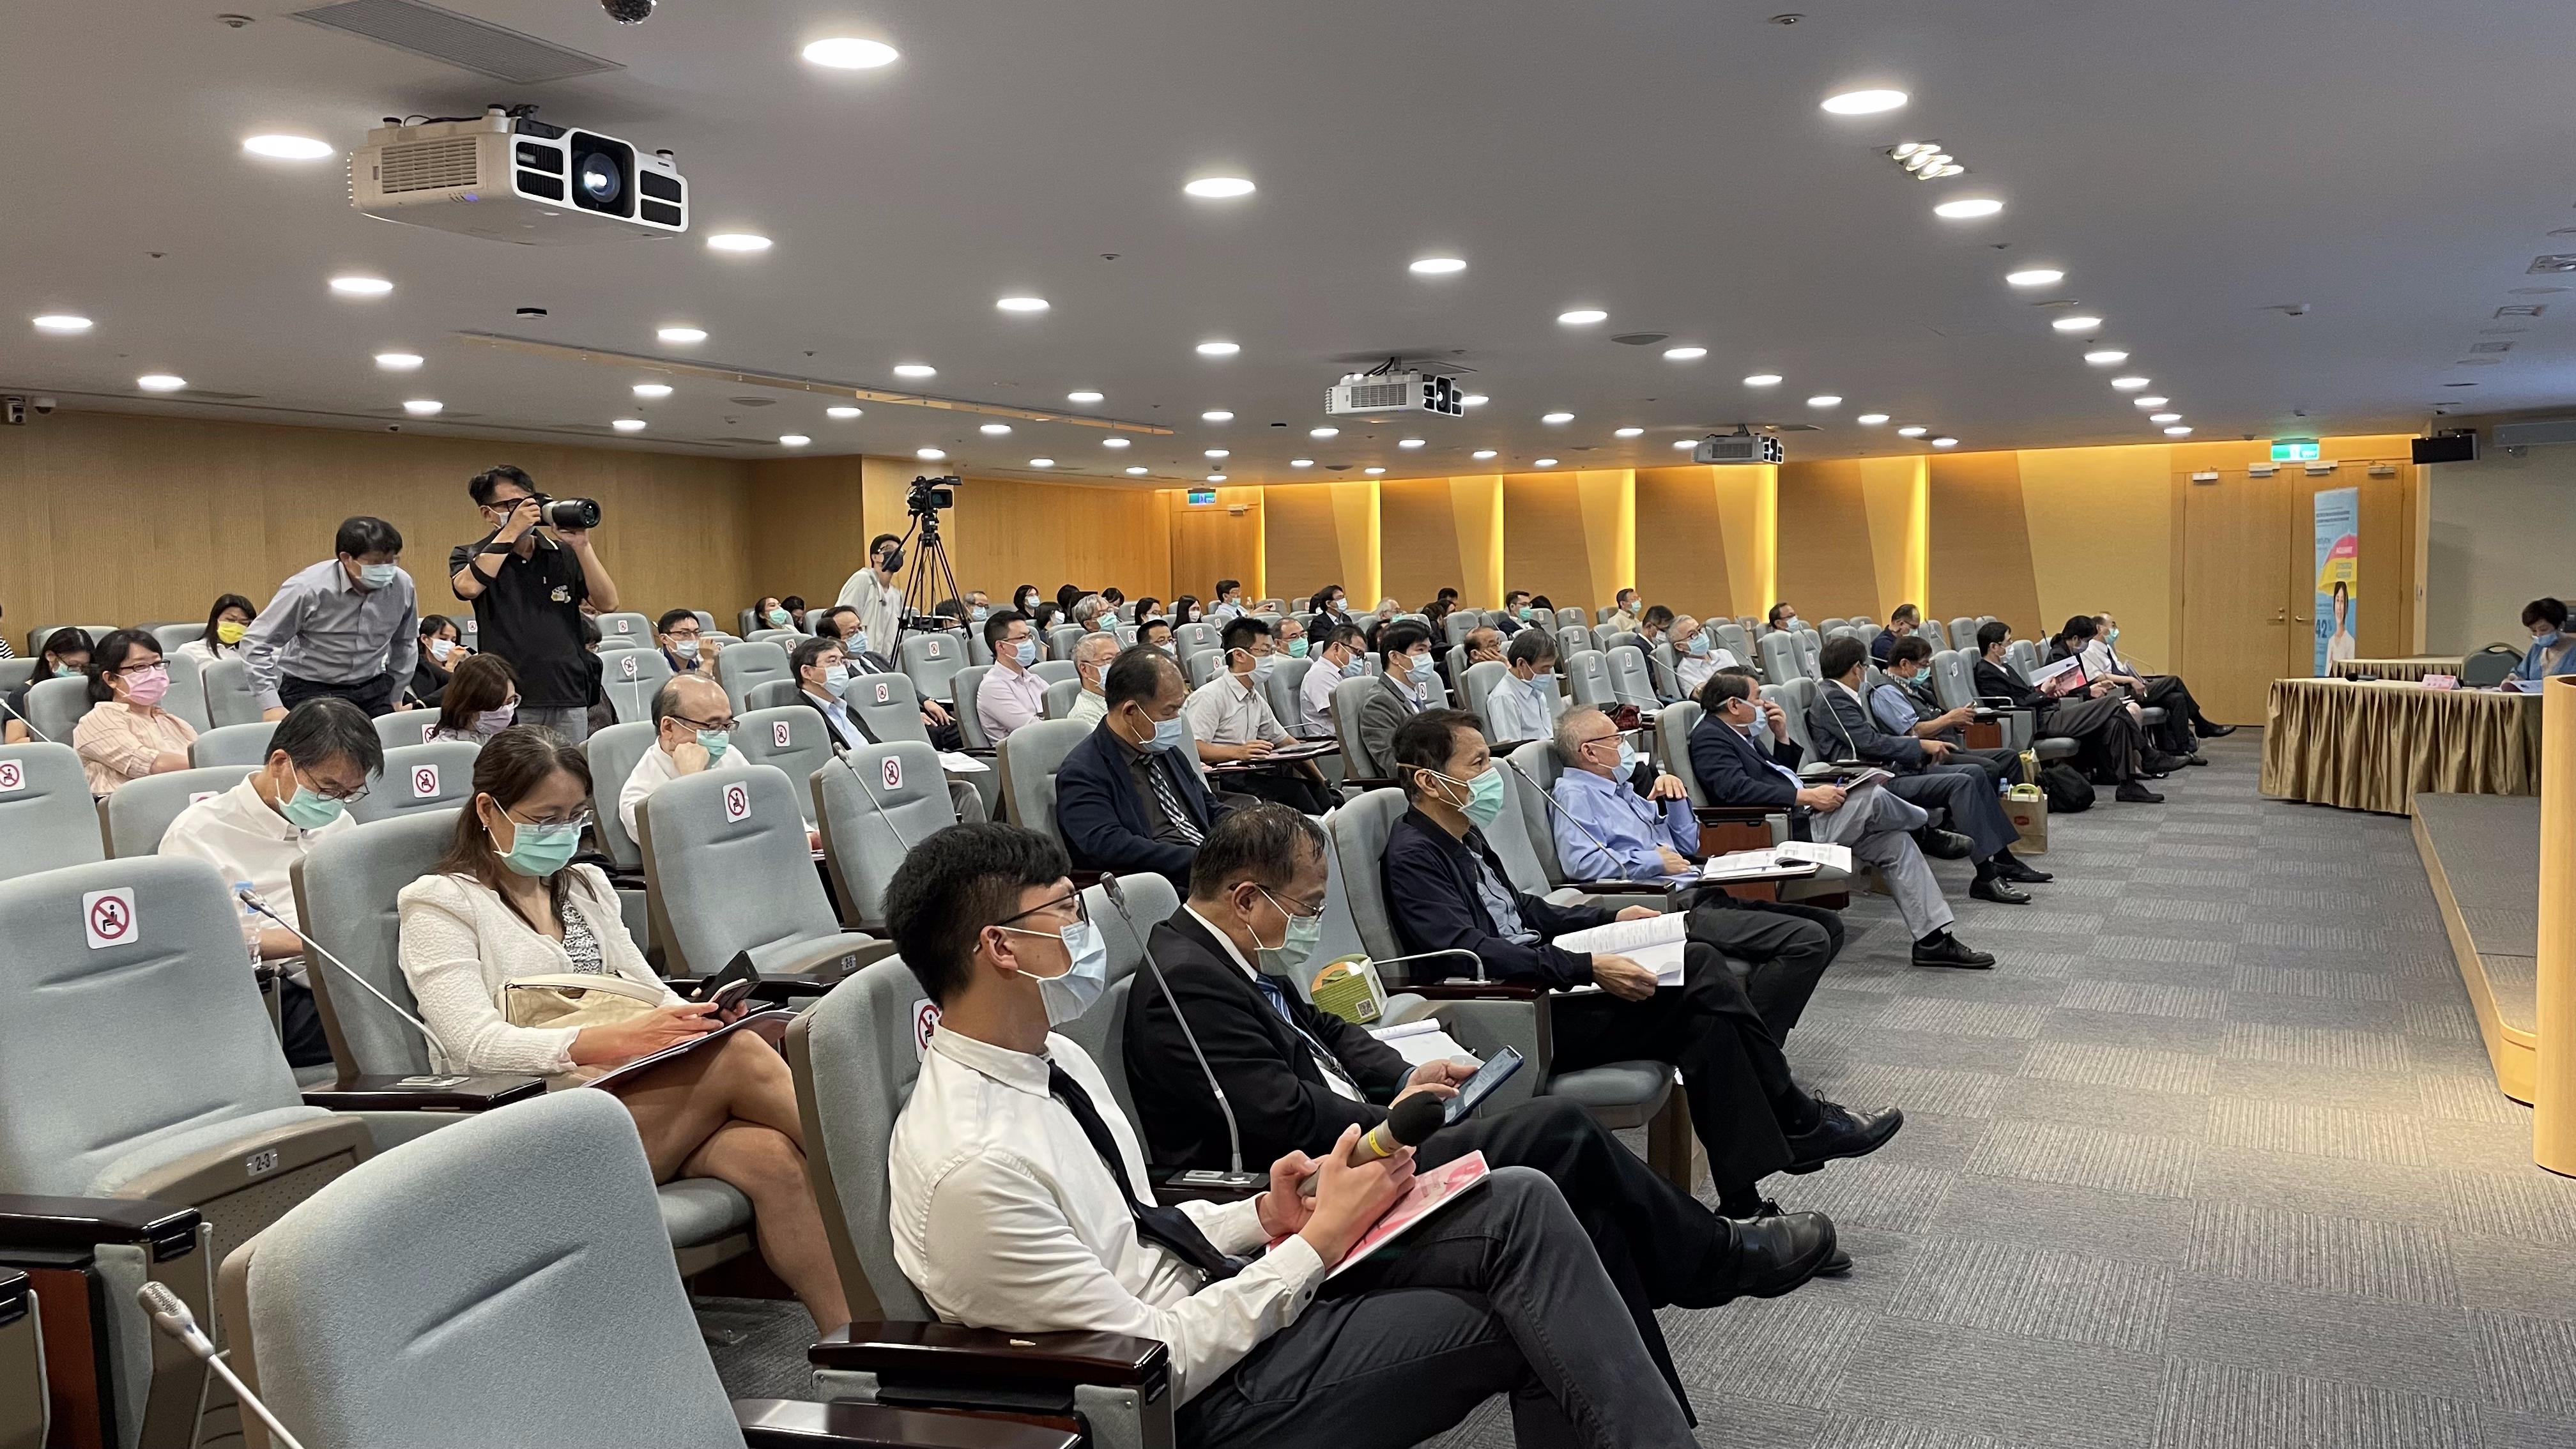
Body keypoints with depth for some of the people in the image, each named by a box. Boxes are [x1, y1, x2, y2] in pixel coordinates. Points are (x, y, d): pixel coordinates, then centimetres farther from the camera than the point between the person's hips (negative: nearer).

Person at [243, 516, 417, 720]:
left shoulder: (402, 585, -4)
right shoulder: (308, 589, -18)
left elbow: (405, 643, 15)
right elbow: (256, 643, -11)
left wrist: (395, 696, 17)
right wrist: (271, 705, -17)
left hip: (372, 690, 4)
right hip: (310, 690, -4)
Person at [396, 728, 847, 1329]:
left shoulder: (586, 887, 24)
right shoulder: (439, 904, 4)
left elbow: (648, 992, 16)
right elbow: (478, 1044, -11)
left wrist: (695, 1017, -10)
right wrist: (611, 1040, -27)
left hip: (644, 1091, 6)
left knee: (772, 1156, -28)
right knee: (736, 1057, -29)